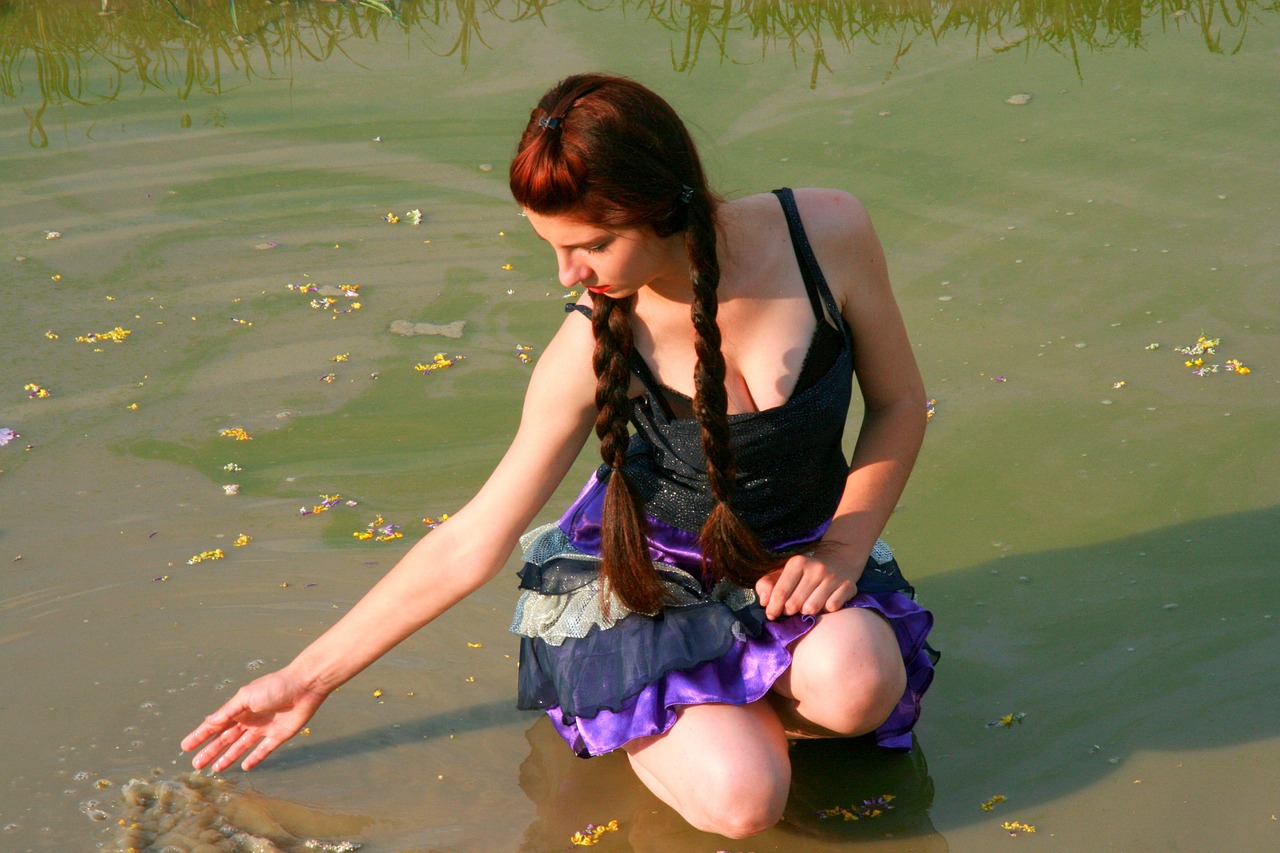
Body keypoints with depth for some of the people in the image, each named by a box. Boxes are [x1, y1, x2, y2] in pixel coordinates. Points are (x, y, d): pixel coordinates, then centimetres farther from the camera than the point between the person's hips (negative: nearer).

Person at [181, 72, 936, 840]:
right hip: (653, 576, -1)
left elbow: (899, 405, 0)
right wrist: (308, 679, -7)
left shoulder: (828, 232, -18)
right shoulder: (593, 349, -18)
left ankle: (734, 698, 0)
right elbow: (473, 544, -9)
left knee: (856, 685, -34)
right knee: (739, 799, -28)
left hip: (797, 563, 2)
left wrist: (844, 551, -16)